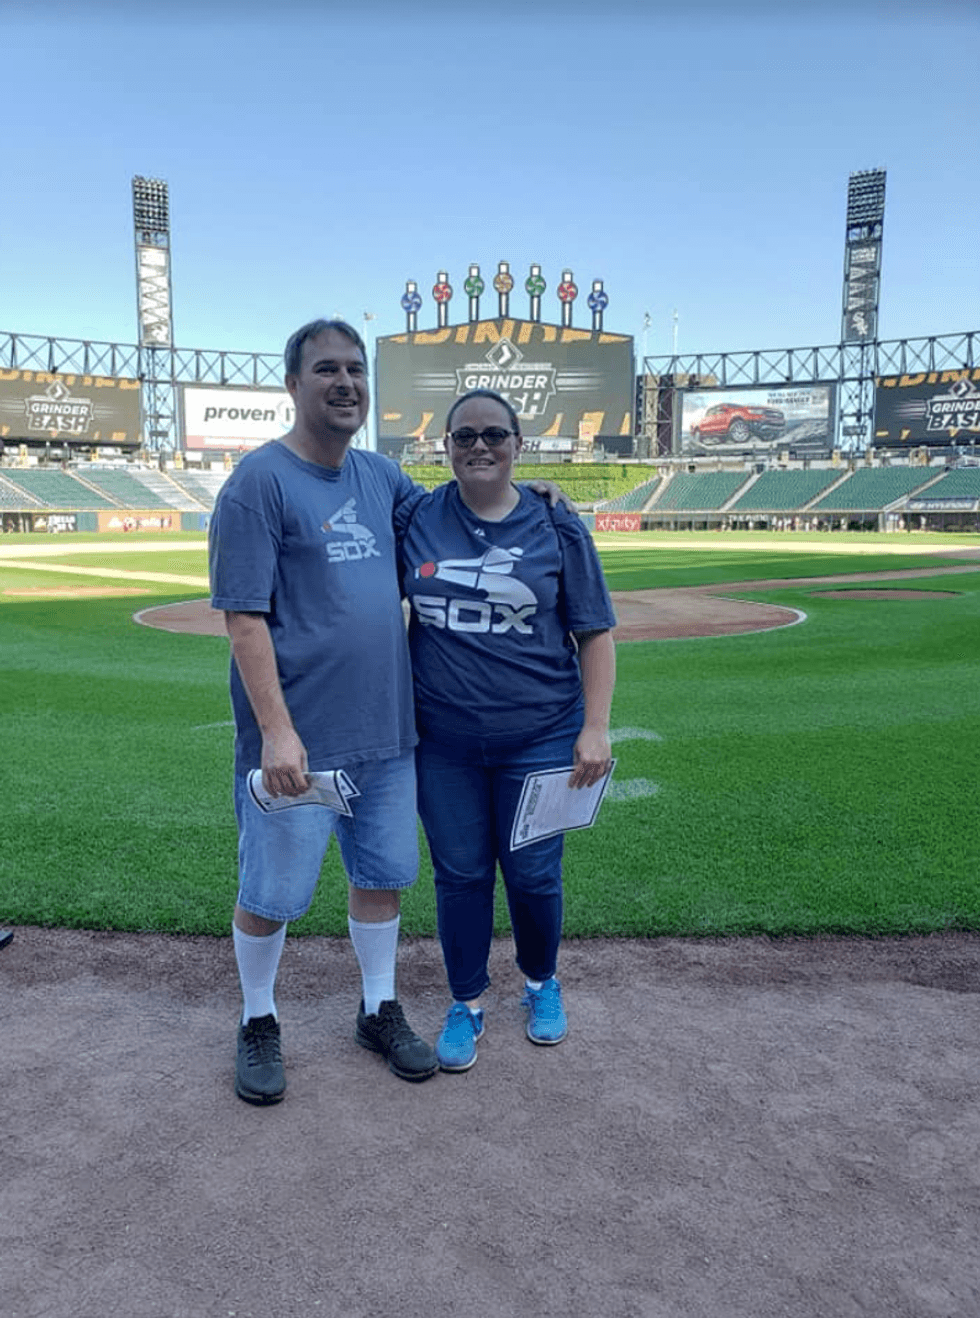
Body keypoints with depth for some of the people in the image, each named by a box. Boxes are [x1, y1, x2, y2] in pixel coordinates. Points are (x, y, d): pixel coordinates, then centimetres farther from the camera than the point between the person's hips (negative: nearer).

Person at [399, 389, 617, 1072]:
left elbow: (595, 634, 1)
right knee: (460, 874, 9)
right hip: (444, 742, 1)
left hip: (539, 739, -1)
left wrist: (596, 728, -8)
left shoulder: (558, 530, -1)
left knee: (533, 875, 8)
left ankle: (542, 982, 37)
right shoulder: (416, 522, 2)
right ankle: (466, 1003, 30)